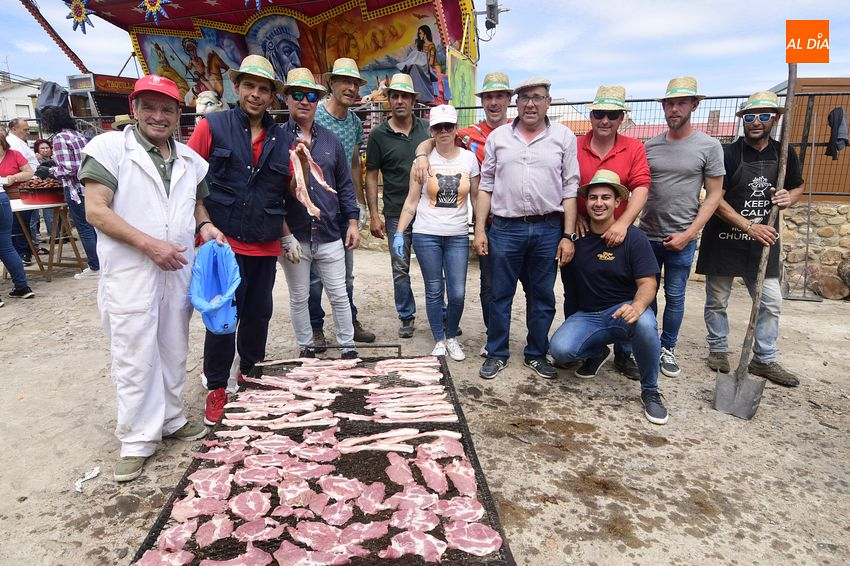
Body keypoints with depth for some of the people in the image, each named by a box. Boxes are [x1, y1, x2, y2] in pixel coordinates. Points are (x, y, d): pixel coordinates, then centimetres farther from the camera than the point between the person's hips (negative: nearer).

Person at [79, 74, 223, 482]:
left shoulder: (189, 159, 12)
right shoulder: (110, 148, -4)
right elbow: (96, 211, -11)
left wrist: (205, 225, 3)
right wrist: (149, 245, -18)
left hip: (178, 271, 5)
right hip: (130, 274, -5)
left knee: (174, 351, 15)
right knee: (135, 358, 1)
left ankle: (170, 419, 32)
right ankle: (137, 441, 14)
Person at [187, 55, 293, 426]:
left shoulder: (283, 139, 9)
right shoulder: (212, 126, -1)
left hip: (265, 246, 4)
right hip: (223, 242, -3)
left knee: (258, 313, 14)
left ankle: (250, 372, 37)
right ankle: (216, 387, 18)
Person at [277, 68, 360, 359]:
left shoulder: (331, 140, 8)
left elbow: (344, 184, 11)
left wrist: (352, 222, 5)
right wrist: (284, 235, -11)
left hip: (330, 236, 2)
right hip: (293, 236, -2)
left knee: (339, 295, 9)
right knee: (299, 298, 12)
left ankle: (348, 347, 22)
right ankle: (306, 348, 27)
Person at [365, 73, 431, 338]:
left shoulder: (427, 129, 5)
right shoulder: (379, 134, -1)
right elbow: (371, 176, 0)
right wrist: (374, 215, -5)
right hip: (396, 214, -1)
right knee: (400, 268, 7)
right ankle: (406, 317, 22)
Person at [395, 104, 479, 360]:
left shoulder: (469, 158, 3)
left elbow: (476, 198, 8)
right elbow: (411, 201, 2)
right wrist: (399, 233, -5)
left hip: (458, 236, 1)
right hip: (426, 235, -1)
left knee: (457, 294, -1)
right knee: (434, 291, 6)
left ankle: (452, 337, 24)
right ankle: (439, 341, 23)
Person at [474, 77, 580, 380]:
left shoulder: (563, 136, 4)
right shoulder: (498, 137, 7)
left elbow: (570, 189, 3)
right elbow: (486, 186, 8)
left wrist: (568, 235, -2)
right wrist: (479, 229, 2)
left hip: (548, 229, 0)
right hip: (505, 227, 0)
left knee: (542, 296, 10)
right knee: (501, 294, 7)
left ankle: (537, 354, 26)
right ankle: (497, 353, 23)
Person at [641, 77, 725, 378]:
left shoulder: (709, 146, -4)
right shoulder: (650, 146, 4)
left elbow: (714, 195, -3)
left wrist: (688, 234, -11)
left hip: (681, 239, -2)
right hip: (647, 235, 3)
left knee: (675, 297, 8)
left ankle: (667, 348, 25)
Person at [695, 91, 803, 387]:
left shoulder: (785, 154, 5)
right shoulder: (728, 154, -10)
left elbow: (798, 186, 20)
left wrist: (789, 197, -5)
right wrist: (749, 226, -20)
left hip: (763, 239, 4)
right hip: (725, 238, -4)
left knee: (771, 302, 6)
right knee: (717, 300, 6)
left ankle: (765, 360, 19)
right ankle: (718, 350, 24)